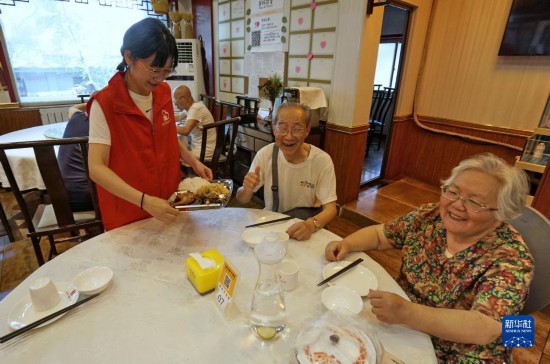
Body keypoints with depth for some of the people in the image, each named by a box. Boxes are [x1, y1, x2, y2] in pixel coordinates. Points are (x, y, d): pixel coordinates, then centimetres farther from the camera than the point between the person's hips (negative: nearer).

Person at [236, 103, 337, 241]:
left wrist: (312, 224, -34)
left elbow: (330, 208, -14)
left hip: (304, 230, 1)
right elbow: (242, 200, -2)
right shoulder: (265, 154, -9)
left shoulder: (322, 161, -16)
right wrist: (247, 190, -25)